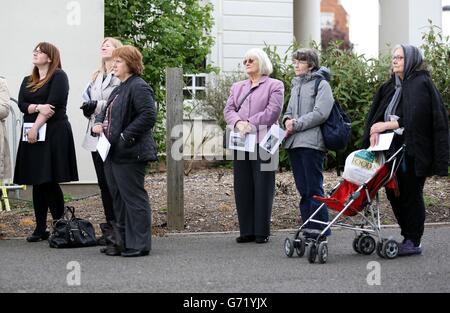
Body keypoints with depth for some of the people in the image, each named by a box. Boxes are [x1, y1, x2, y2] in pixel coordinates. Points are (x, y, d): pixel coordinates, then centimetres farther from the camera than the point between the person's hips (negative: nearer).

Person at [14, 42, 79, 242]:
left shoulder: (58, 76, -1)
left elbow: (53, 103, -11)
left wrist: (36, 126, -14)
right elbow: (21, 104, 6)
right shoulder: (27, 81, 19)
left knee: (50, 182, -11)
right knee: (36, 183, 6)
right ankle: (40, 228, 10)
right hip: (32, 134, 7)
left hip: (53, 133, -7)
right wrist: (38, 108, -14)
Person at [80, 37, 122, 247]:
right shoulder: (97, 76, 20)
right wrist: (87, 107, 7)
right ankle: (110, 225, 18)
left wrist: (97, 105, -17)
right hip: (96, 135, 8)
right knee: (103, 182, 10)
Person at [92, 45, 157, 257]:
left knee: (134, 199, -4)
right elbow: (106, 111, 28)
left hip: (129, 154, -10)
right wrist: (98, 123, 6)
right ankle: (123, 241, 24)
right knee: (118, 199, 15)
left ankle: (139, 245, 2)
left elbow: (148, 116, -22)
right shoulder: (119, 89, 19)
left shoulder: (139, 87, -13)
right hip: (113, 153, 10)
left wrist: (125, 137, -22)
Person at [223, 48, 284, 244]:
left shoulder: (274, 86, 5)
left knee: (262, 188, -4)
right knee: (242, 188, 4)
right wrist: (238, 123, -11)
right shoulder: (237, 87, 22)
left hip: (262, 142, -5)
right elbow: (228, 109, 10)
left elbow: (273, 111, -8)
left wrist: (251, 124, -16)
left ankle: (262, 231, 0)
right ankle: (247, 230, 9)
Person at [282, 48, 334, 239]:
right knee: (303, 189, 10)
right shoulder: (296, 85, 20)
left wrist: (297, 124, -12)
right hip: (293, 143, 8)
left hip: (311, 143, -8)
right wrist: (287, 120, 0)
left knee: (314, 188, -7)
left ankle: (319, 230, -4)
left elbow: (320, 113, -14)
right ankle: (308, 230, 15)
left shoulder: (321, 84, -4)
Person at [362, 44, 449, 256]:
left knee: (411, 195, -3)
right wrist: (374, 131, -11)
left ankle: (413, 242, 5)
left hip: (413, 152, -7)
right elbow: (376, 114, 8)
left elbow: (415, 119, -17)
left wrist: (387, 125, -18)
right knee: (394, 194, 8)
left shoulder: (421, 84, -7)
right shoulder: (390, 87, 15)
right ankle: (408, 237, 19)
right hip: (393, 149, 7)